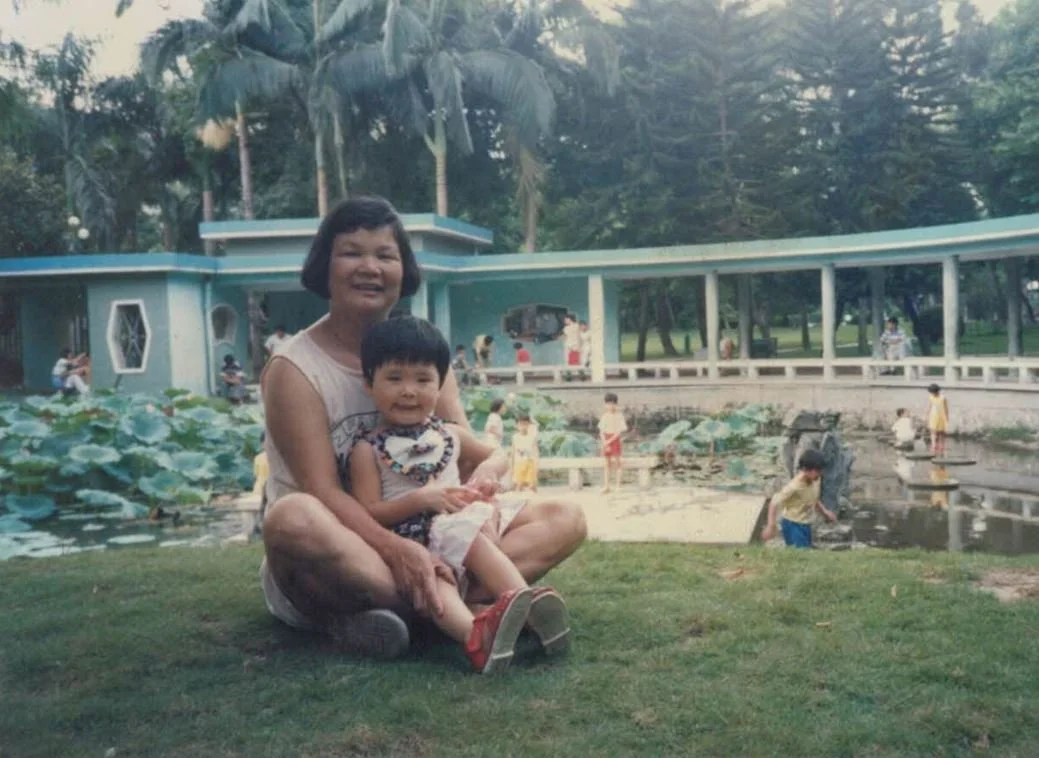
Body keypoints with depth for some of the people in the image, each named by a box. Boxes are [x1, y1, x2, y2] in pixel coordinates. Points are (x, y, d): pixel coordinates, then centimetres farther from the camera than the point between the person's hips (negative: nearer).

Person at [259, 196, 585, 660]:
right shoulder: (295, 369, -9)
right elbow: (322, 492, -19)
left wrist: (481, 487, -24)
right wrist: (398, 550, -35)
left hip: (418, 542, 6)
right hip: (330, 572, -5)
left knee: (565, 520, -8)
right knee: (294, 518, -39)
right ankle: (470, 607, -29)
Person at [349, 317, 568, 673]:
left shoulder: (449, 435, 16)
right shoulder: (368, 450, 4)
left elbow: (498, 456, 31)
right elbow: (368, 514, -3)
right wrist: (420, 499, -16)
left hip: (458, 526, 4)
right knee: (431, 575, -36)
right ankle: (474, 633, -64)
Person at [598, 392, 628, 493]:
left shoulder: (619, 416, -6)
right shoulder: (605, 416, 7)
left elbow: (620, 431, -11)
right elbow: (601, 431, 4)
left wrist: (609, 441, -16)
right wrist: (604, 443, -10)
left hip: (615, 440, -5)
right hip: (606, 441, 5)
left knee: (616, 463, -4)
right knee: (606, 463, 5)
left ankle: (618, 485, 1)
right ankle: (606, 486, 7)